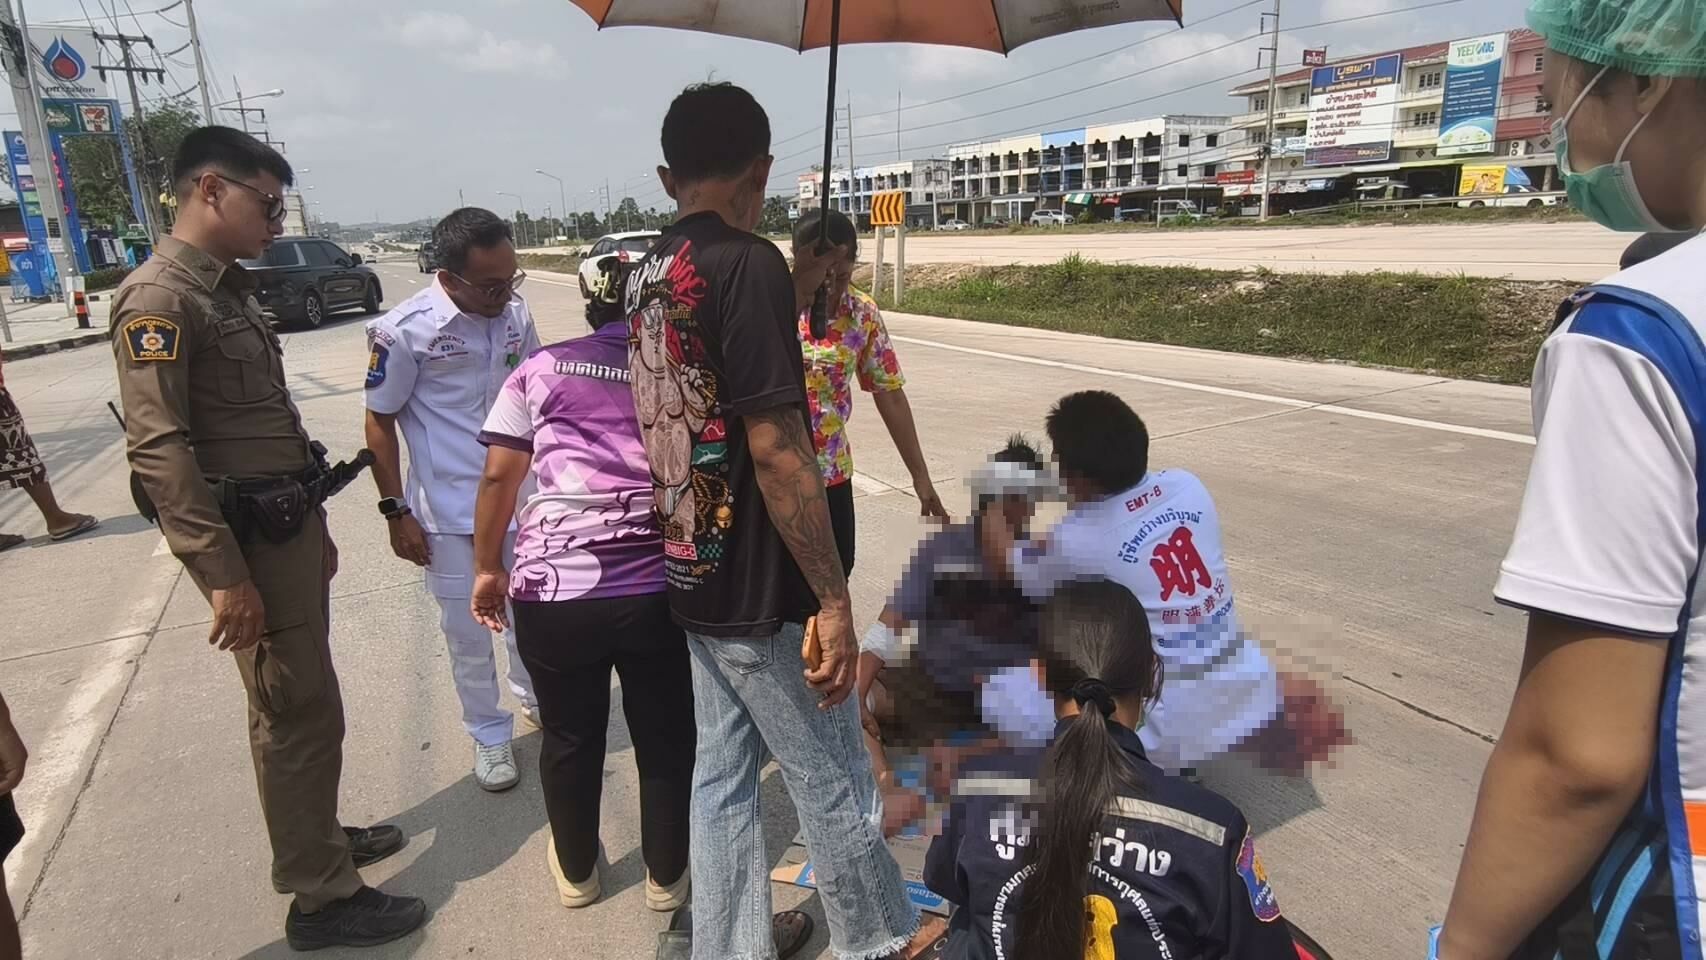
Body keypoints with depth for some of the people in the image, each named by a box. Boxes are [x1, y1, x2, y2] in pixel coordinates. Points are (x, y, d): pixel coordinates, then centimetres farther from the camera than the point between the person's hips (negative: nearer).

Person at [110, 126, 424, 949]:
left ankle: (319, 839, 36)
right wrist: (224, 573, -24)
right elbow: (158, 448, -22)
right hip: (249, 538, -9)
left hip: (290, 525, 9)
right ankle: (322, 897, 12)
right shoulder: (158, 299, -15)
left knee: (297, 704, 20)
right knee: (300, 713, -1)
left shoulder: (228, 287, 14)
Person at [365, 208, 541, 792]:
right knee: (468, 633, 10)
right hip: (449, 511, -4)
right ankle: (489, 735, 30)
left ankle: (536, 699, 43)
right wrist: (396, 512, -7)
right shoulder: (405, 331, -15)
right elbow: (379, 422, -7)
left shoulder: (516, 314, -3)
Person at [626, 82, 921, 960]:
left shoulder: (649, 276, 7)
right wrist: (834, 599, -20)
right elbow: (775, 449, -23)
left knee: (723, 776, 19)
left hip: (695, 582, 9)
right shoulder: (748, 263, -19)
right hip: (762, 593, -8)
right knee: (834, 786, 11)